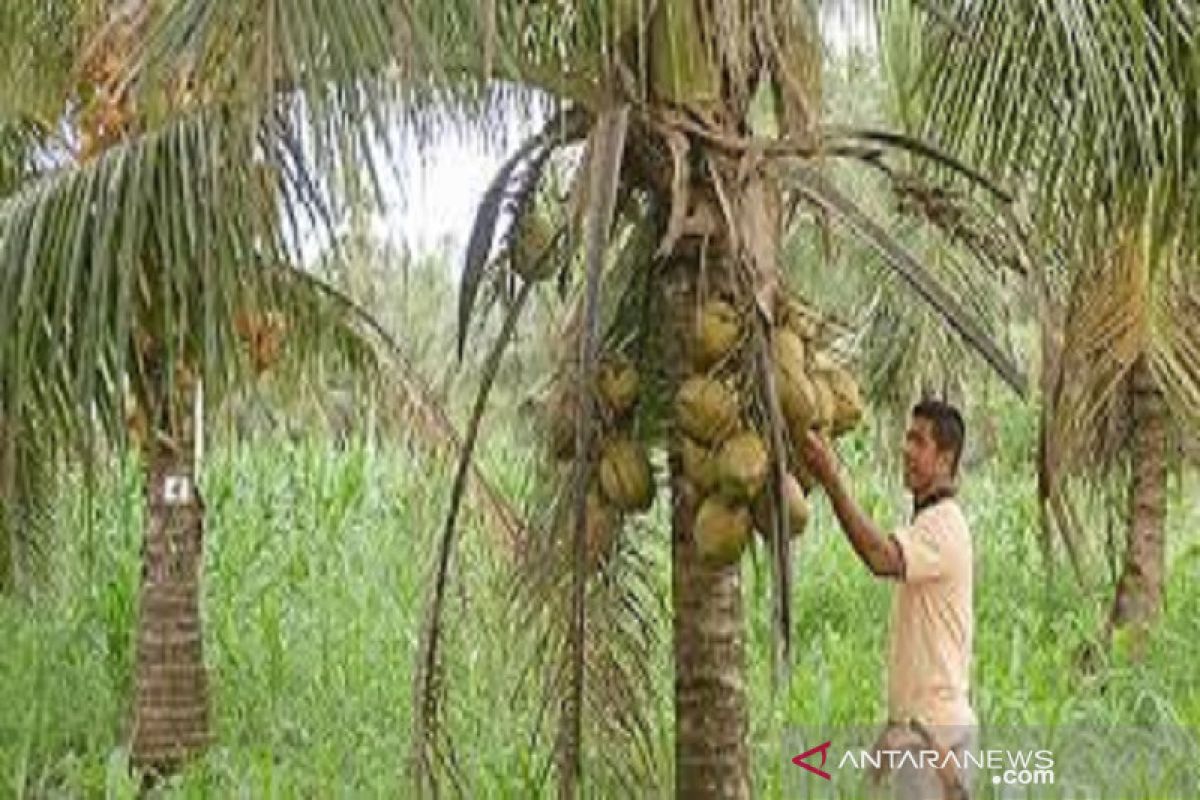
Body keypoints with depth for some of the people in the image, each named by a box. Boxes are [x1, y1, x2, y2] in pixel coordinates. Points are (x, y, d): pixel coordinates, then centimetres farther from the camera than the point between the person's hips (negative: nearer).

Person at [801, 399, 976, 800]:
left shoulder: (942, 524, -15)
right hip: (921, 721, 10)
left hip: (934, 726, -10)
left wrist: (832, 481, -38)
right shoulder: (928, 523, 18)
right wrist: (898, 723, 20)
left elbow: (882, 558, -35)